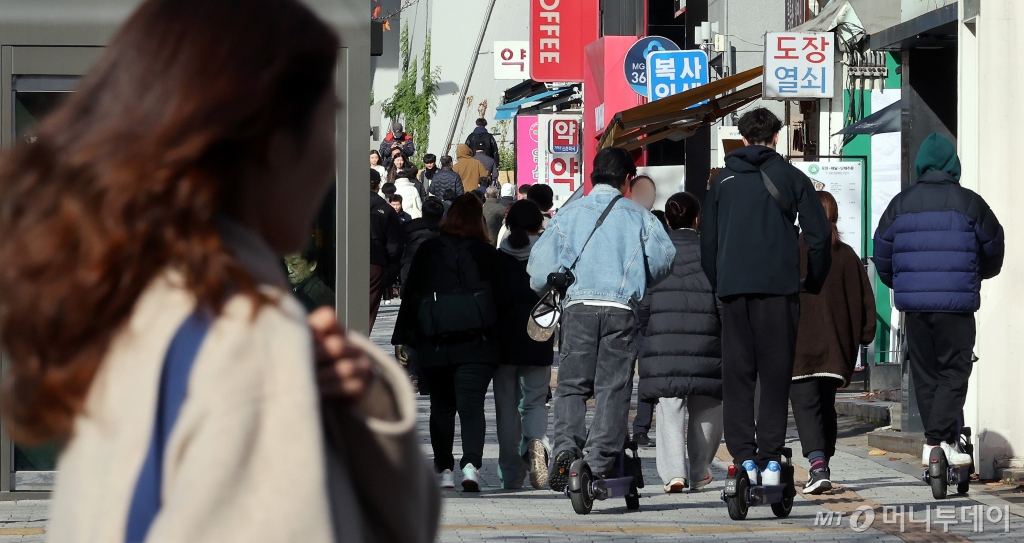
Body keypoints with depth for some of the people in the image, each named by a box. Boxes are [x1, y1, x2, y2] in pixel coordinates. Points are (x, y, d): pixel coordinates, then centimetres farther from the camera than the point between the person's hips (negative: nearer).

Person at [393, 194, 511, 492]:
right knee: (471, 405, -4)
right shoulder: (487, 254, -3)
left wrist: (403, 339, 9)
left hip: (435, 346, 1)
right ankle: (471, 463, -22)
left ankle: (444, 470, 14)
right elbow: (502, 301, 1)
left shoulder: (427, 251, 0)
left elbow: (410, 296, 3)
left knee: (441, 408, 13)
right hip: (476, 345, -1)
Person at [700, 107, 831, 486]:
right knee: (775, 375, 1)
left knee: (736, 376, 4)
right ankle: (770, 459, -5)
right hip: (779, 286, -1)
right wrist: (813, 282, 13)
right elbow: (819, 235, 2)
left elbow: (707, 242, 14)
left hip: (733, 289, 2)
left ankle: (744, 458, -5)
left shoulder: (723, 181, 14)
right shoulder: (791, 177, 7)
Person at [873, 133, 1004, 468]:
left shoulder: (901, 203, 6)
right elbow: (994, 250, 9)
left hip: (913, 303, 3)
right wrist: (979, 275, 30)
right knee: (954, 372, -1)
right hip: (957, 303, -3)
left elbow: (882, 252, 12)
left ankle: (935, 443, 11)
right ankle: (941, 439, -13)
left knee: (924, 374, 10)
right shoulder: (968, 203, -1)